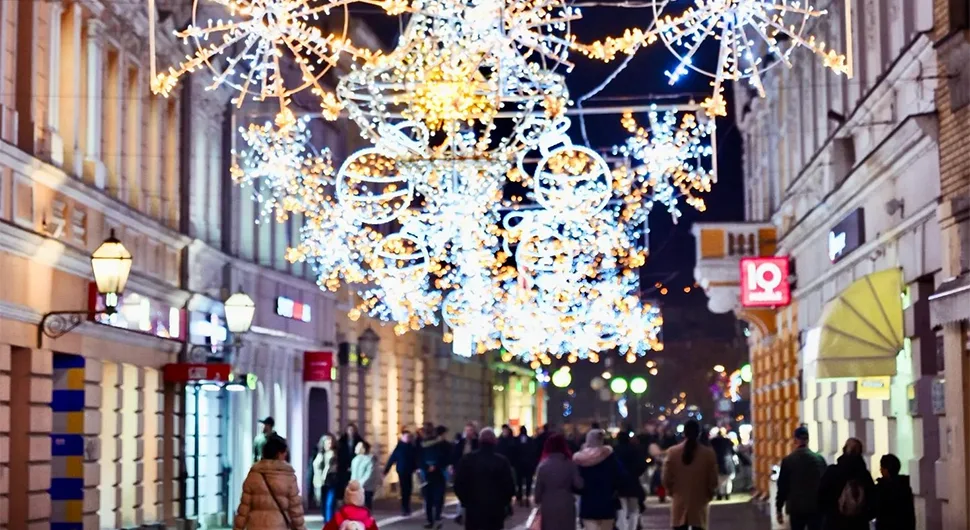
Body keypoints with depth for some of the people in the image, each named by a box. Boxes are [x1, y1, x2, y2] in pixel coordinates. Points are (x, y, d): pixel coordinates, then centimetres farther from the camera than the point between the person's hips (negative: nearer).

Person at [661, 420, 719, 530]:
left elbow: (666, 478, -1)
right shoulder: (708, 453, -6)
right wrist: (709, 494, 18)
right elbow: (713, 480, -1)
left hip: (679, 502, 1)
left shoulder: (672, 452, -5)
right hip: (700, 502, -1)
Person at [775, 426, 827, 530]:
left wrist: (779, 509, 4)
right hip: (816, 507, 1)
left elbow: (782, 486, -4)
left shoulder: (788, 460, -7)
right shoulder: (819, 459, -1)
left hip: (796, 508, -1)